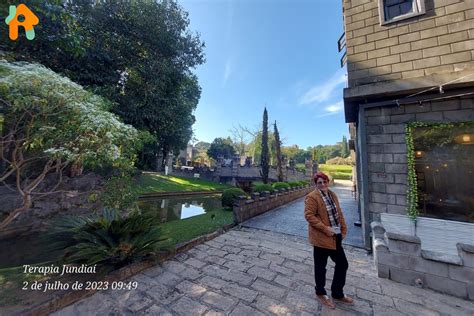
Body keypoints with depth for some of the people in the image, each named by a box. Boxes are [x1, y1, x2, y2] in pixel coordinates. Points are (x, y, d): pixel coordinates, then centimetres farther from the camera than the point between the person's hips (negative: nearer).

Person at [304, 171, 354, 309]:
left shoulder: (332, 195, 8)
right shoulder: (312, 197, -17)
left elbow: (339, 214, 14)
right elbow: (309, 215, -22)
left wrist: (344, 229, 8)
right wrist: (325, 228, -23)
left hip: (335, 237, 8)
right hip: (321, 238, -7)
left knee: (342, 264, 18)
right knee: (320, 267, 11)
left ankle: (337, 294, 39)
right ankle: (320, 293, 35)